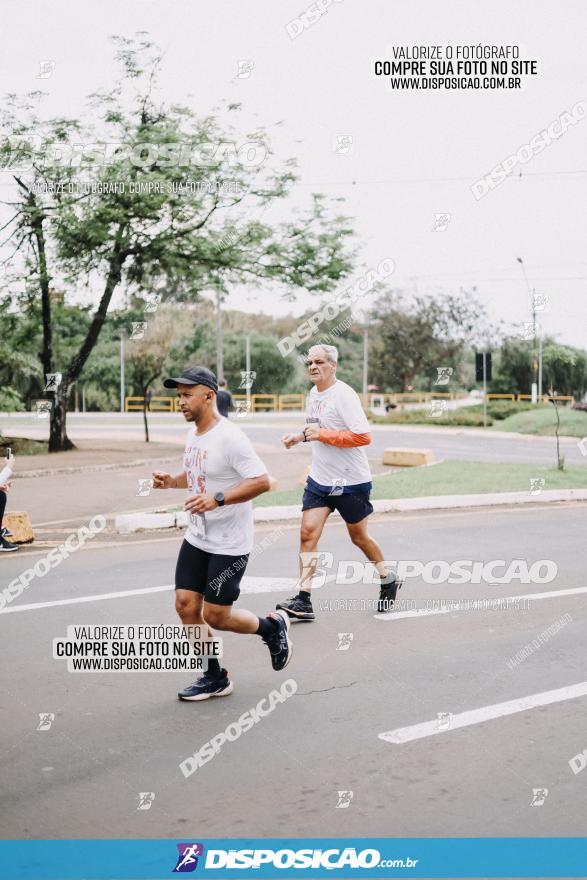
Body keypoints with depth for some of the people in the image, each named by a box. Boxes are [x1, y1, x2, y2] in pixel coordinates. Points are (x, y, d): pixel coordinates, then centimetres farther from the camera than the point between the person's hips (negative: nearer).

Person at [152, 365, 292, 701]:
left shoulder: (229, 437, -20)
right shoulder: (194, 434, 7)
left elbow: (262, 481, -25)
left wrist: (217, 499, -32)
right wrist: (172, 481, 5)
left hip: (229, 544, -8)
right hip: (197, 537, 8)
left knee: (215, 615, -3)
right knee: (186, 605, 3)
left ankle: (273, 626, 25)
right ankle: (215, 678, 18)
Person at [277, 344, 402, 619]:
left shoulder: (344, 395, -17)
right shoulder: (314, 393, 9)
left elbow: (363, 436, -24)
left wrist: (322, 434, -25)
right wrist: (300, 437, 7)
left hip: (350, 481, -7)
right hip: (319, 479, 7)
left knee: (359, 537, 10)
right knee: (308, 533, -7)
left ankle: (388, 579, 36)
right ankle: (303, 600, -7)